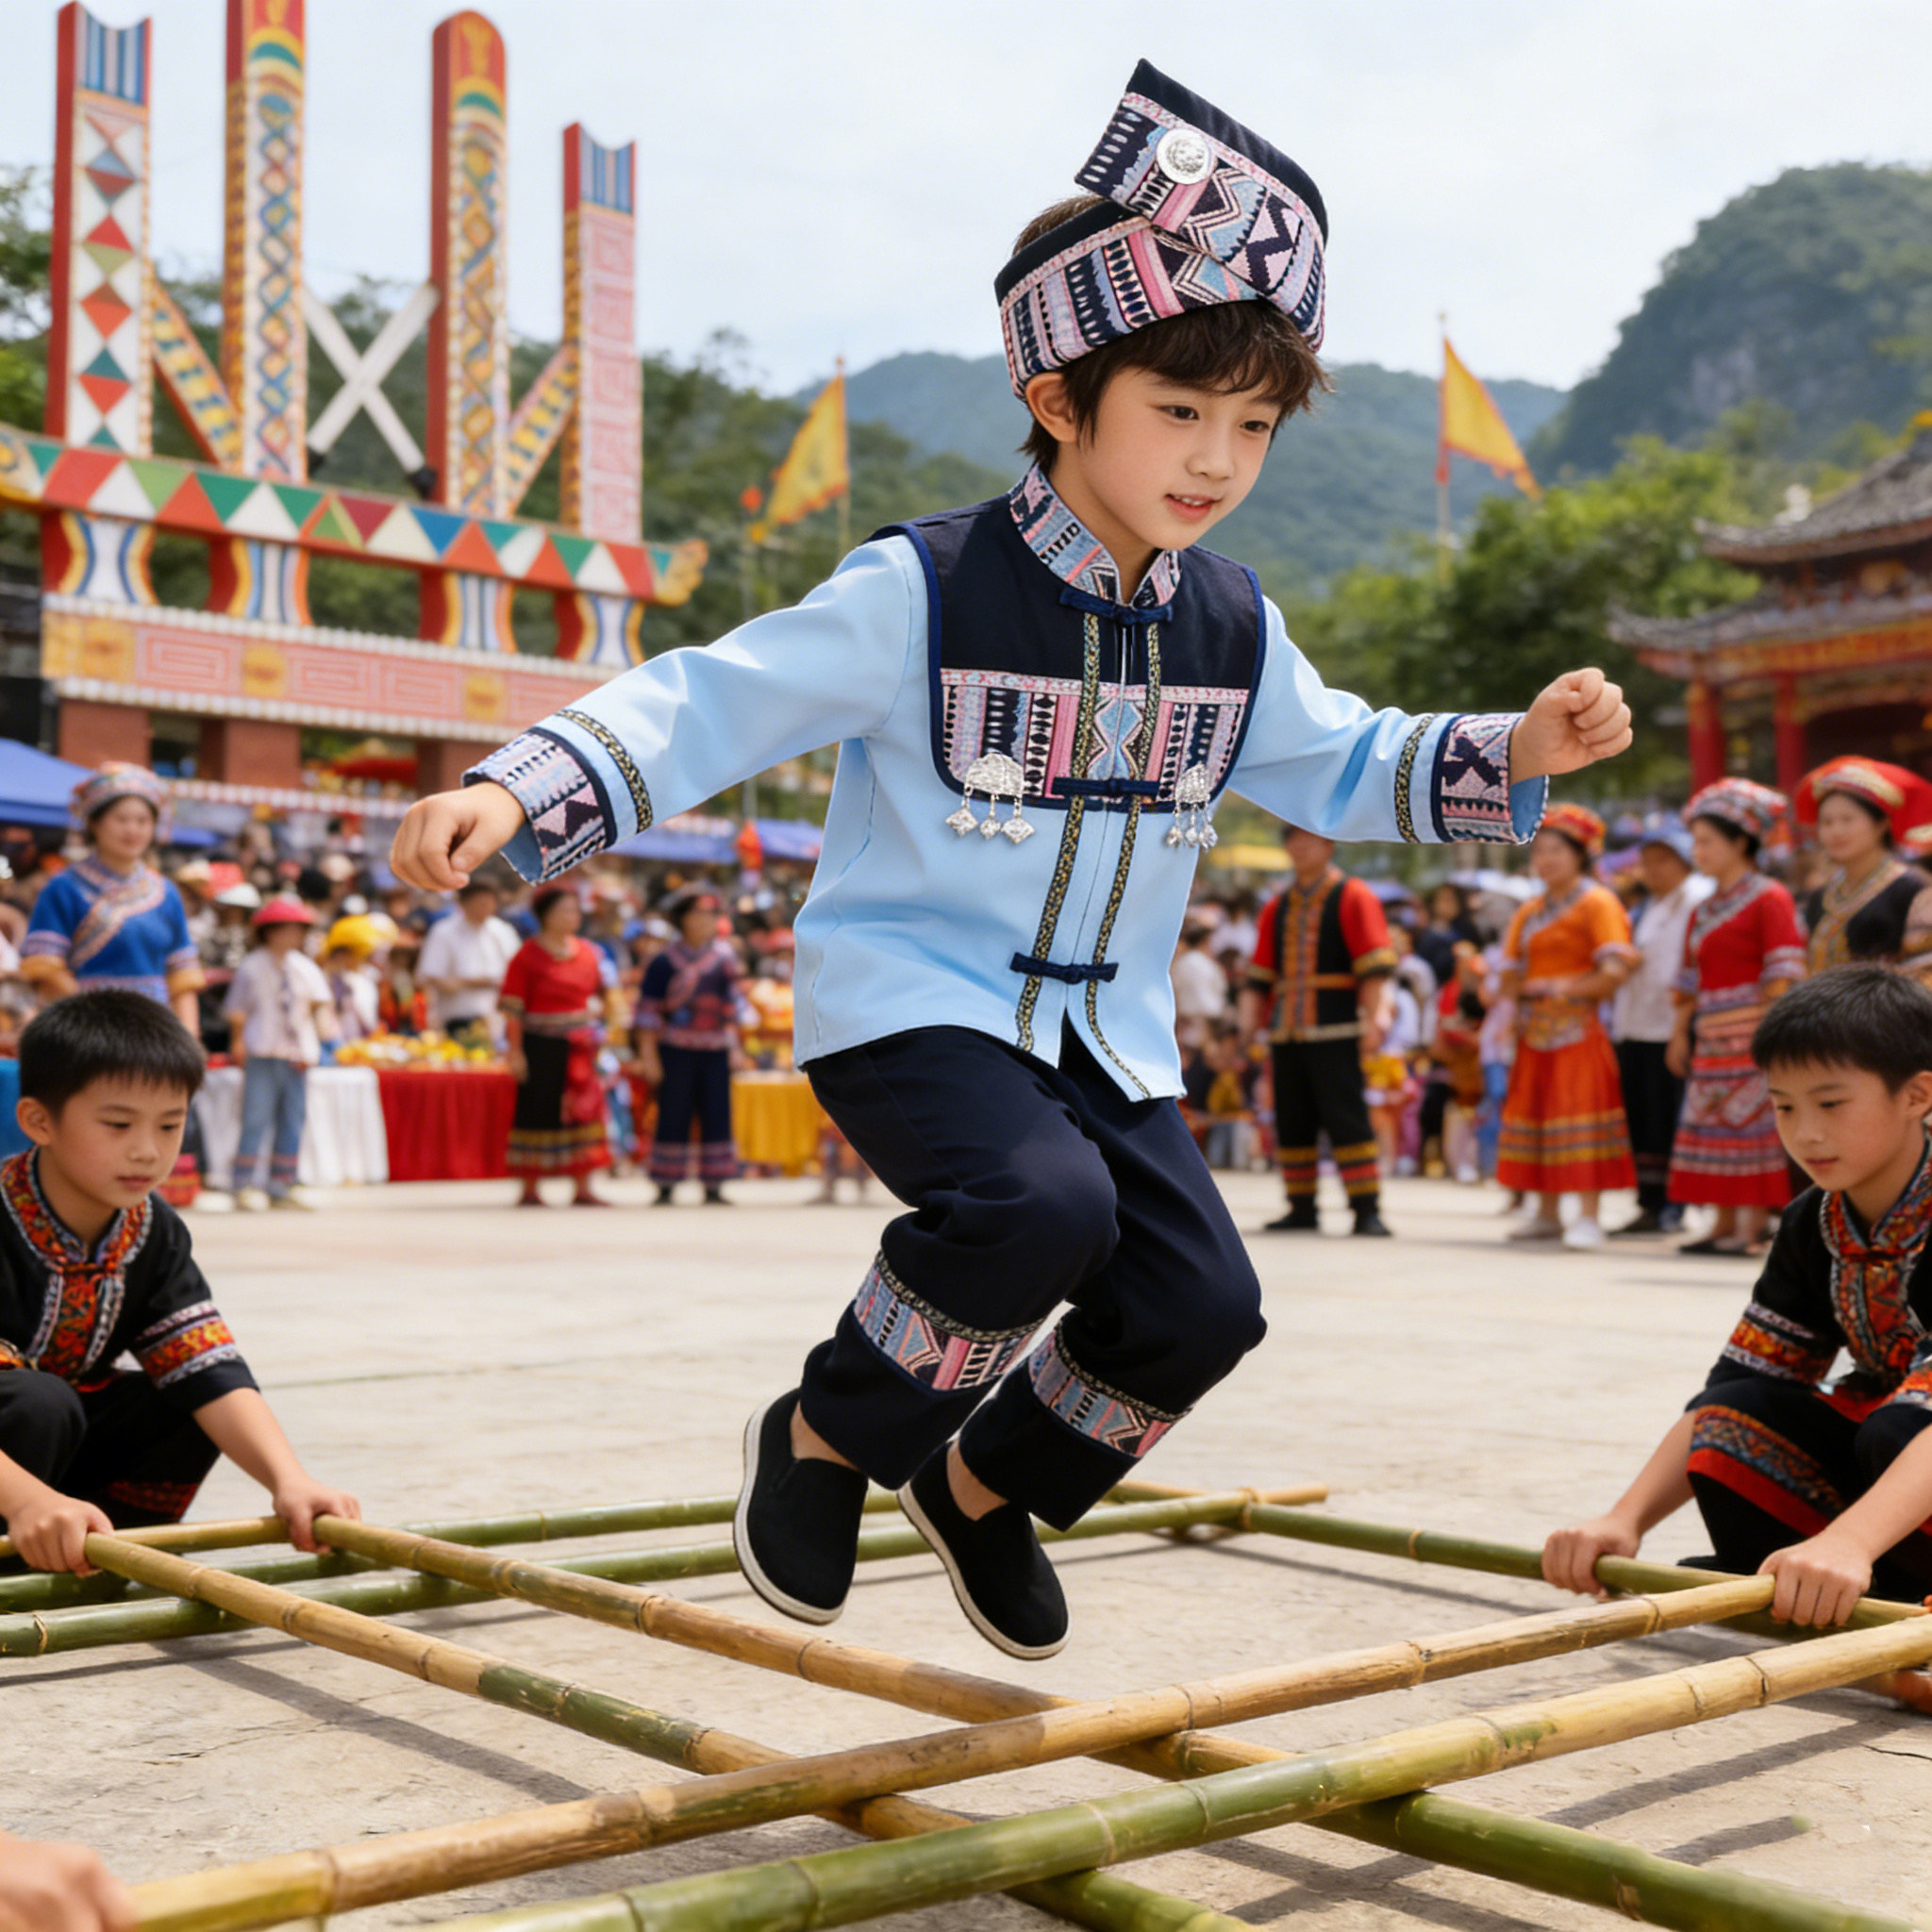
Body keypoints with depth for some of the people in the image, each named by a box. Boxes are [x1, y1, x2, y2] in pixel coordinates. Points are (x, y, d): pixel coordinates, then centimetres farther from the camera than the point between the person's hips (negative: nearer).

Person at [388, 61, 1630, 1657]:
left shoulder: (1234, 630, 4)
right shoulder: (921, 595, -14)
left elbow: (1337, 766, 19)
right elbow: (707, 707, -15)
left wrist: (1513, 755, 3)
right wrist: (510, 798, -29)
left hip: (1106, 1029, 6)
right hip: (909, 995, -6)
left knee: (1200, 1302, -6)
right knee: (1041, 1204, -32)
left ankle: (985, 1482, 23)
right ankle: (825, 1440, -4)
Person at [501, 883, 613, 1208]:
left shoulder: (588, 952, 10)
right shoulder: (528, 955, -6)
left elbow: (599, 992, 24)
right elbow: (512, 1007, -8)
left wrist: (595, 1008, 5)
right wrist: (515, 1050, -13)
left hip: (578, 1046, 5)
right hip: (541, 1045, -5)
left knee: (583, 1109, 3)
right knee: (539, 1111, 0)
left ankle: (583, 1189, 9)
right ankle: (529, 1189, 10)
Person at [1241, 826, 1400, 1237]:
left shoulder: (1353, 898, 1)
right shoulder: (1277, 907, 18)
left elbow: (1375, 967, -7)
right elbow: (1260, 973, 19)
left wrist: (1375, 1018, -17)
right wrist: (1249, 1021, 9)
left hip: (1335, 1033, -5)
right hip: (1285, 1034, 6)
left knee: (1346, 1119, -9)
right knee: (1292, 1123, 6)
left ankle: (1367, 1210, -5)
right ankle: (1302, 1210, 15)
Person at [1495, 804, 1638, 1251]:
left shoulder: (1598, 903, -5)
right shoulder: (1530, 912, 16)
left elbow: (1614, 972, -16)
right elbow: (1513, 975, 15)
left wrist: (1562, 988, -10)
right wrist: (1525, 992, -4)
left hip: (1577, 1030, -7)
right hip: (1535, 1033, 7)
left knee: (1580, 1112, -9)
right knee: (1534, 1110, 8)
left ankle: (1588, 1218, -7)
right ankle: (1546, 1214, 18)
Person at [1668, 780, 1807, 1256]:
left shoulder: (1770, 898, -6)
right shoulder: (1704, 911, 16)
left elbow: (1784, 976, -12)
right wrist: (1681, 1032, 11)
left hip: (1751, 1037, -8)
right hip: (1711, 1039, 8)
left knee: (1751, 1124, -6)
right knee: (1713, 1127, 7)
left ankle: (1751, 1228, -3)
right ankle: (1725, 1226, 12)